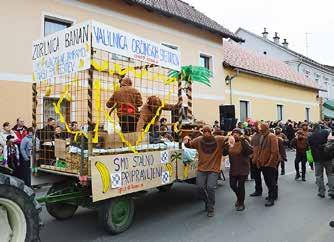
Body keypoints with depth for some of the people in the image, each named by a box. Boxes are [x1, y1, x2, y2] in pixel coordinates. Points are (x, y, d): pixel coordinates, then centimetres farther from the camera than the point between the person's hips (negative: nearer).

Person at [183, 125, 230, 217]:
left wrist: (231, 138, -30)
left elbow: (229, 139, -6)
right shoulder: (199, 140, 1)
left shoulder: (219, 140, -5)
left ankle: (211, 209, 9)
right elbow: (189, 145, 8)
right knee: (200, 187, 2)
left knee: (210, 188, -11)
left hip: (214, 169, -3)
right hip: (201, 169, 3)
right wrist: (187, 141, -14)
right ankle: (207, 202, 34)